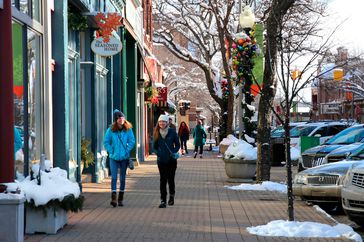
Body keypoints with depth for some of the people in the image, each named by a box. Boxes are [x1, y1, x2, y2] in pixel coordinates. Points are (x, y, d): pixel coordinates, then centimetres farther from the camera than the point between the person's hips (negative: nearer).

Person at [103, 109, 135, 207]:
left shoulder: (128, 129, -2)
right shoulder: (111, 130, -5)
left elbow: (132, 141, 2)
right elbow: (106, 142, 1)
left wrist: (127, 151, -7)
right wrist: (111, 151, -6)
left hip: (124, 157, 2)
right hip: (114, 158, -2)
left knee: (122, 178, 9)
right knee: (114, 177, -11)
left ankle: (120, 199, 18)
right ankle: (113, 198, -14)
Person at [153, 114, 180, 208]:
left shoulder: (172, 132, -4)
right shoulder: (156, 133, 2)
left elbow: (177, 145, 3)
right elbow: (154, 147, 10)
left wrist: (174, 152, -13)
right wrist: (158, 153, -8)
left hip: (171, 160, -1)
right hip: (161, 160, 1)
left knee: (171, 179, 8)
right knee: (163, 180, -4)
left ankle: (172, 196, 35)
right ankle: (163, 201, -4)